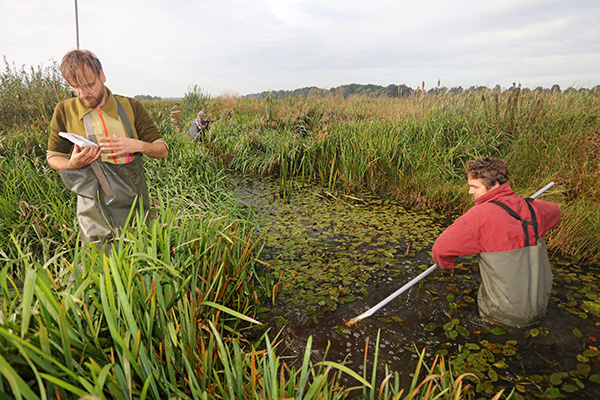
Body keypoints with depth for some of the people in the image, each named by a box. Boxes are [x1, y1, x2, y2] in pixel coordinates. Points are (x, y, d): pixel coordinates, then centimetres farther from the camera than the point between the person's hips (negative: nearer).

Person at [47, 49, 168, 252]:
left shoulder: (131, 107, 2)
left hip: (134, 205, 1)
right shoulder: (65, 111, 3)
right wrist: (72, 164, -9)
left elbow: (163, 150, 3)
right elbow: (53, 156, 14)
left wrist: (137, 145, -17)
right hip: (95, 211, 0)